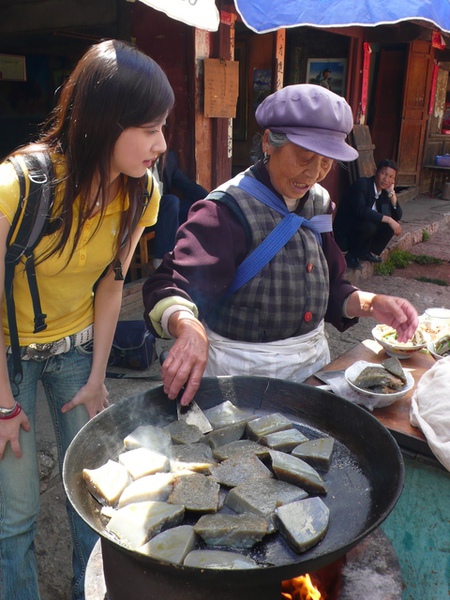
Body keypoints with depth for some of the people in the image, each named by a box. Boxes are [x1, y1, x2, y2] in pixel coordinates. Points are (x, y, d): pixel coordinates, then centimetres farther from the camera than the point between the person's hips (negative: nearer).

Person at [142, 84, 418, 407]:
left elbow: (330, 288, 9)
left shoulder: (318, 204, 3)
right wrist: (189, 328, -51)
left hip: (312, 359, 7)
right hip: (241, 370, -7)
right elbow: (170, 284, -30)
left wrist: (370, 303, -10)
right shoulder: (227, 210, -20)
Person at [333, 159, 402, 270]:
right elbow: (360, 210, -34)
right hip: (344, 234, -8)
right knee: (369, 224, -33)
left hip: (363, 230, 8)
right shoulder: (362, 184, -18)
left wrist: (392, 193, -9)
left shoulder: (384, 191, 4)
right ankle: (352, 256, -11)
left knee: (392, 220, -6)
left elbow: (397, 216, 1)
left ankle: (370, 252, 5)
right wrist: (388, 219, -31)